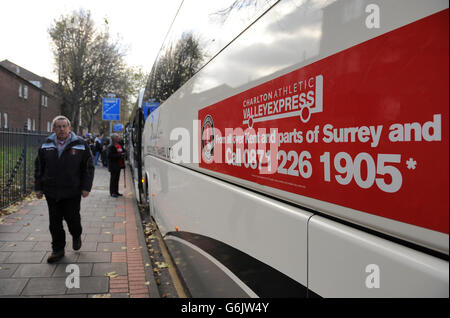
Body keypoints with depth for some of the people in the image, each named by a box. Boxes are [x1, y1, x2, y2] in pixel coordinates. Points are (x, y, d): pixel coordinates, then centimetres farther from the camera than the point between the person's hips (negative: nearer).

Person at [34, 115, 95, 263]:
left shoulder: (80, 144, -1)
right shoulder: (46, 145, 7)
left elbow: (88, 167, -1)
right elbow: (39, 167, 13)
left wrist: (86, 187, -6)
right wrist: (38, 187, 8)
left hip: (72, 192, -2)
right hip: (51, 192, 3)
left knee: (72, 218, 5)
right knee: (55, 222, 8)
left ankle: (76, 236, 37)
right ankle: (58, 250, 22)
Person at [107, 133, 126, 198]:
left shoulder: (120, 145, 13)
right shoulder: (111, 147, -12)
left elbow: (123, 152, 24)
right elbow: (110, 155, -21)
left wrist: (123, 154, 1)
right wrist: (119, 155, -23)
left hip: (119, 165, 8)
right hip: (113, 165, -8)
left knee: (117, 178, 12)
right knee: (113, 178, -2)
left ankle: (116, 192, 20)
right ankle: (112, 192, 5)